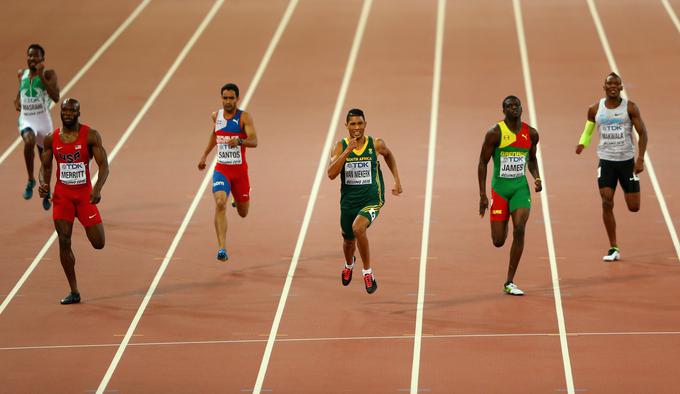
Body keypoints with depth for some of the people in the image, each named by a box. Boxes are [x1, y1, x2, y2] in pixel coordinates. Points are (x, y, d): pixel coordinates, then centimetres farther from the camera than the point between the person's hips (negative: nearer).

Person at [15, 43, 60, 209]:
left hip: (43, 120, -1)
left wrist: (41, 76, -23)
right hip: (26, 120, 1)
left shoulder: (49, 74, -6)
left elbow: (56, 97, -21)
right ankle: (30, 180, -20)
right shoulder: (22, 74, 7)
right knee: (29, 140, -35)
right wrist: (17, 101, 6)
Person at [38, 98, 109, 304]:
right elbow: (45, 166, 12)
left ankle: (95, 225, 37)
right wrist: (43, 183, -9)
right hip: (62, 195, 2)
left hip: (85, 194, -2)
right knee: (64, 241, -7)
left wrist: (97, 189, -26)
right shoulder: (51, 139, 1)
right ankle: (74, 292, 3)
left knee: (98, 243, -3)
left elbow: (104, 166, -10)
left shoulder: (91, 136, -8)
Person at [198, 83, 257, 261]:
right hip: (221, 168, 1)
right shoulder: (216, 116, 3)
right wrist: (205, 155, 27)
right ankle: (222, 249, -28)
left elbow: (254, 141, -20)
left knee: (243, 213, 13)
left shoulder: (244, 117, -10)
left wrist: (239, 141, -40)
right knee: (220, 203, -24)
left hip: (240, 170, -1)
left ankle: (238, 201, 54)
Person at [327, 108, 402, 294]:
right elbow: (331, 174, -19)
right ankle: (349, 264, 57)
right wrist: (347, 151, -26)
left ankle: (367, 272, -15)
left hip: (372, 200, -3)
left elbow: (389, 155, 17)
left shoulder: (376, 145, -7)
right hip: (348, 201, 3)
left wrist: (397, 180, 14)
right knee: (348, 240, 20)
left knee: (358, 227, -31)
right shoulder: (341, 146, -7)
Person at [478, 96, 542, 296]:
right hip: (499, 187, -2)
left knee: (519, 230, -17)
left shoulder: (531, 133, 2)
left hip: (520, 187, 2)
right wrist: (482, 195, -9)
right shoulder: (495, 133, -9)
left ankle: (509, 283, -9)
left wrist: (537, 177, -1)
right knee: (498, 241, -1)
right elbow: (483, 163, -5)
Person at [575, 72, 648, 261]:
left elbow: (642, 132, -3)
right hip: (606, 161, 1)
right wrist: (582, 143, -6)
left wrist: (640, 158, -12)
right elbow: (588, 129, 16)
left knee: (634, 207, 1)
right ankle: (613, 248, -4)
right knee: (607, 203, -11)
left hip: (627, 161, -1)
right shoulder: (595, 109, 2)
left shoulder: (630, 107, -5)